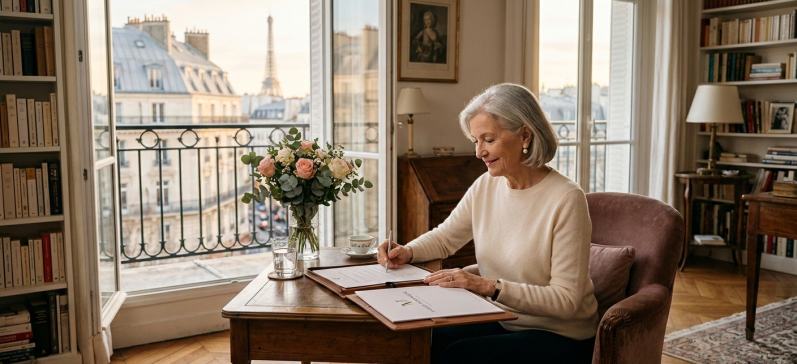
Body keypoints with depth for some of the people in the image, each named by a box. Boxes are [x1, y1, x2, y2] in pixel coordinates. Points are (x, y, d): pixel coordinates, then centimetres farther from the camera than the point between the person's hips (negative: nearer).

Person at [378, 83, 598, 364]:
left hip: (558, 337, -5)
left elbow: (566, 300, -21)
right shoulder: (485, 186, -1)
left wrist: (489, 286, -29)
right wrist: (407, 252, -7)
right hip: (501, 321, 5)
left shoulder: (566, 199, -20)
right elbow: (444, 238, 13)